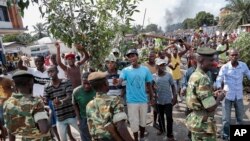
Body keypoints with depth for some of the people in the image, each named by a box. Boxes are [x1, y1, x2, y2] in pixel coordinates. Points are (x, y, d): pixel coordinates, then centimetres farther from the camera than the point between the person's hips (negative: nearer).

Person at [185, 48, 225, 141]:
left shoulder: (194, 75, 5)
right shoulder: (203, 78, -24)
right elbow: (211, 107, -25)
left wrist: (213, 94, 7)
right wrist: (219, 98, -7)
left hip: (195, 121, 9)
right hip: (203, 124, -9)